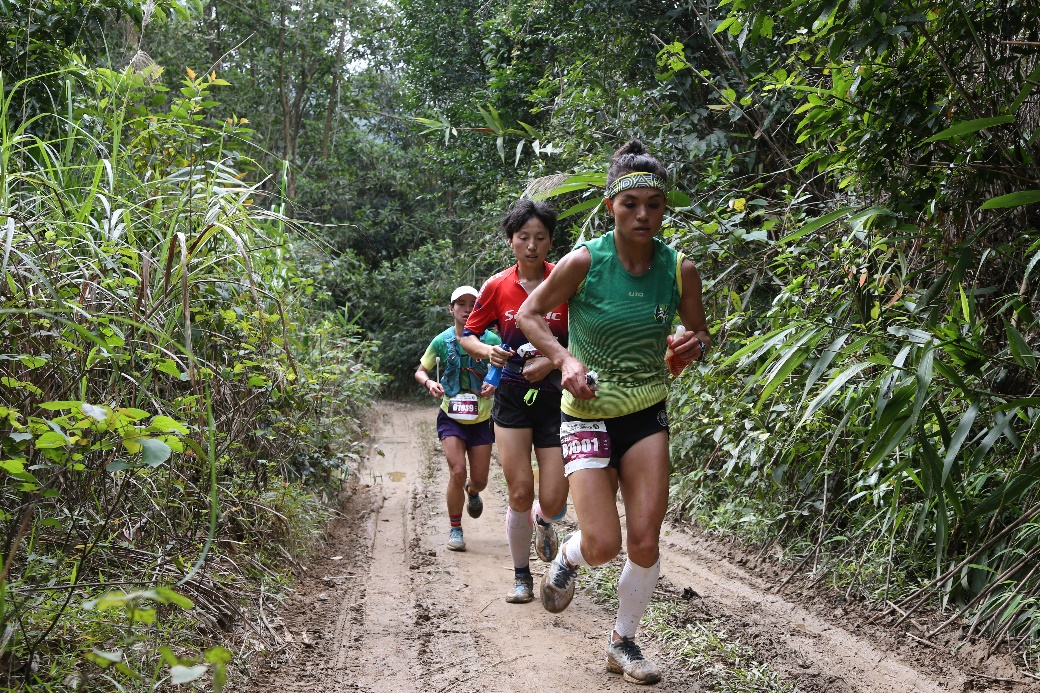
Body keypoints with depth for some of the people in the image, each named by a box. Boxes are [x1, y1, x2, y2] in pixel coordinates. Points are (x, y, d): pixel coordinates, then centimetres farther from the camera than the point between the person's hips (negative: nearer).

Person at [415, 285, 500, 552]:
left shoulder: (491, 340, -9)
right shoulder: (442, 341, -6)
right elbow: (420, 371, 6)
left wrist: (495, 384, -25)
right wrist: (429, 383, -15)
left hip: (481, 419, 1)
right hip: (451, 417, -1)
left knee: (479, 479, 7)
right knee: (457, 472, -16)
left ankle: (472, 492, 47)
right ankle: (455, 529, 2)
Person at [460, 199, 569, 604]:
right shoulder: (497, 287, 1)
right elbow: (468, 335, 10)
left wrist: (553, 361, -15)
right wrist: (487, 351, -10)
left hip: (555, 397, -1)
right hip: (512, 398, 1)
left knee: (554, 502, -6)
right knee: (520, 494, -5)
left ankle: (544, 521, 33)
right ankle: (522, 577, 17)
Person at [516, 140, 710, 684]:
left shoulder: (679, 268, -7)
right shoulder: (584, 261, -15)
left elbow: (700, 337, 8)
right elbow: (528, 314, -3)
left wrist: (693, 347, -16)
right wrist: (565, 359, -18)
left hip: (647, 415, 3)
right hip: (588, 414, -3)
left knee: (645, 541, -2)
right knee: (602, 545, -12)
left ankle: (623, 643, 22)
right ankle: (567, 557, 26)